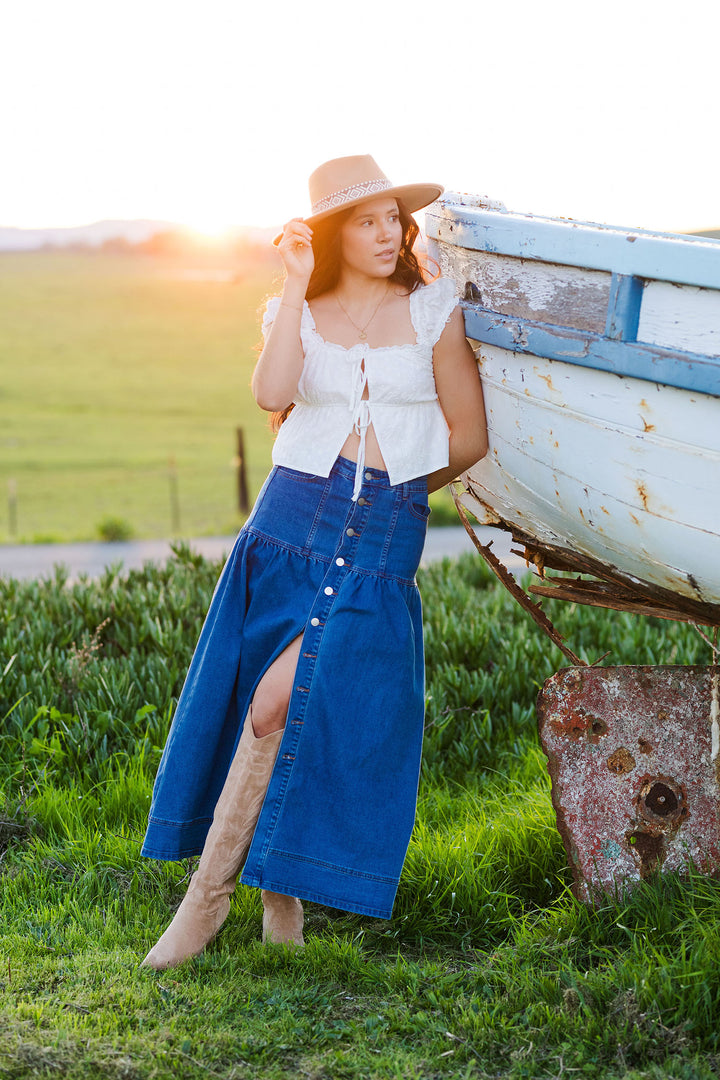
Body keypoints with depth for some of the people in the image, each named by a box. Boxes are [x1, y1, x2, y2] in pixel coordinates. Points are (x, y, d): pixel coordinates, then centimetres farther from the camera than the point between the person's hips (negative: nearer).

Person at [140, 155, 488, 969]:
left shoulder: (433, 311, 5)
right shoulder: (296, 312, 8)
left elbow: (469, 437, 8)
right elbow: (271, 393, -13)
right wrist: (298, 288, -10)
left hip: (385, 545, -2)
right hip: (290, 527, 2)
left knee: (281, 705, -14)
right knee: (287, 713, 4)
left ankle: (211, 889, -2)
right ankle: (280, 893, 23)